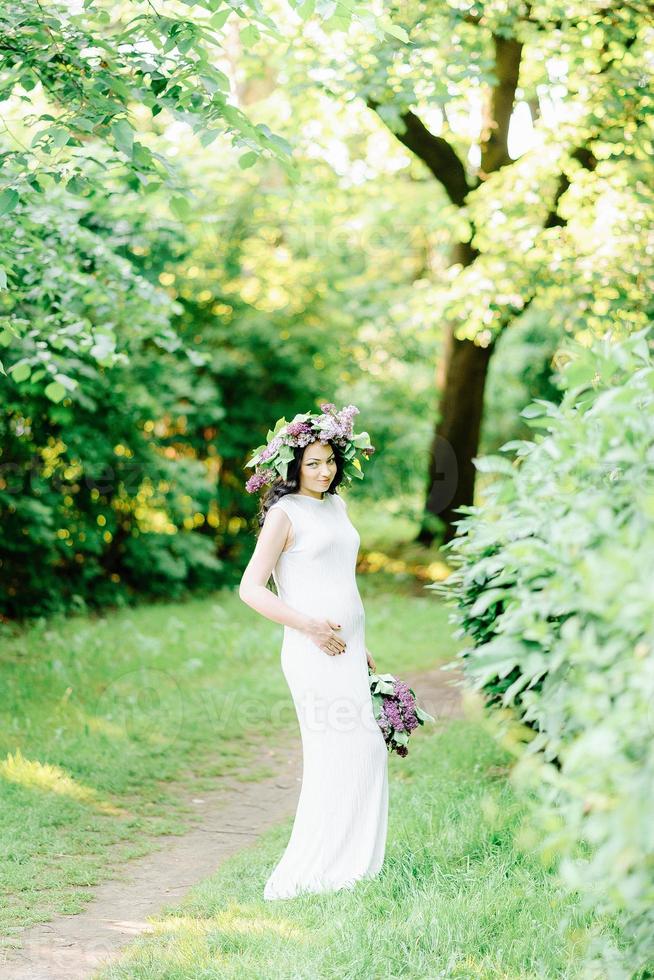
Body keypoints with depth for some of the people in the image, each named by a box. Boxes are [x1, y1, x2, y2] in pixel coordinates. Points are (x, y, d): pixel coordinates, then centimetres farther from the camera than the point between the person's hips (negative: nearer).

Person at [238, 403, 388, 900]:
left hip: (347, 648, 8)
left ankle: (347, 866, 19)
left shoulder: (337, 506, 15)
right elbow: (251, 588, -12)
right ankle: (304, 876, -3)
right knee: (346, 754, -10)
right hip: (314, 652, -8)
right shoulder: (284, 514, -8)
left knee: (366, 755, 10)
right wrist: (308, 626, -18)